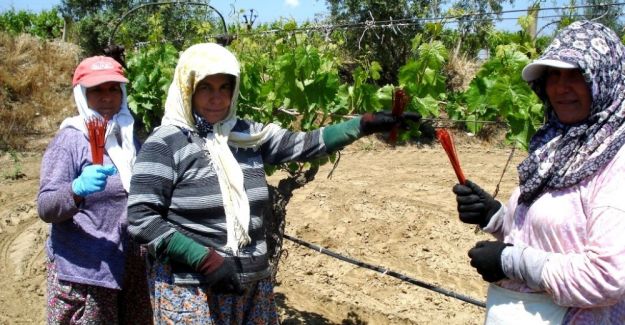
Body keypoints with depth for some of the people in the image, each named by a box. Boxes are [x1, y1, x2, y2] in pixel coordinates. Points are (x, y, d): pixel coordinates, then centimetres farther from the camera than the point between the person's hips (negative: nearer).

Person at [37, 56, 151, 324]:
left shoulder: (128, 137, 9)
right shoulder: (70, 140, -10)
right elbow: (45, 207, -16)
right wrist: (77, 189, -34)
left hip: (132, 267, 6)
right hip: (84, 271, -6)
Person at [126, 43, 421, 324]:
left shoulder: (247, 135, 6)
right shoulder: (165, 144, -9)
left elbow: (303, 144, 7)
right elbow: (140, 220, -13)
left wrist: (367, 124, 1)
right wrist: (205, 259, -18)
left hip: (253, 284, 5)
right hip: (190, 290, -5)